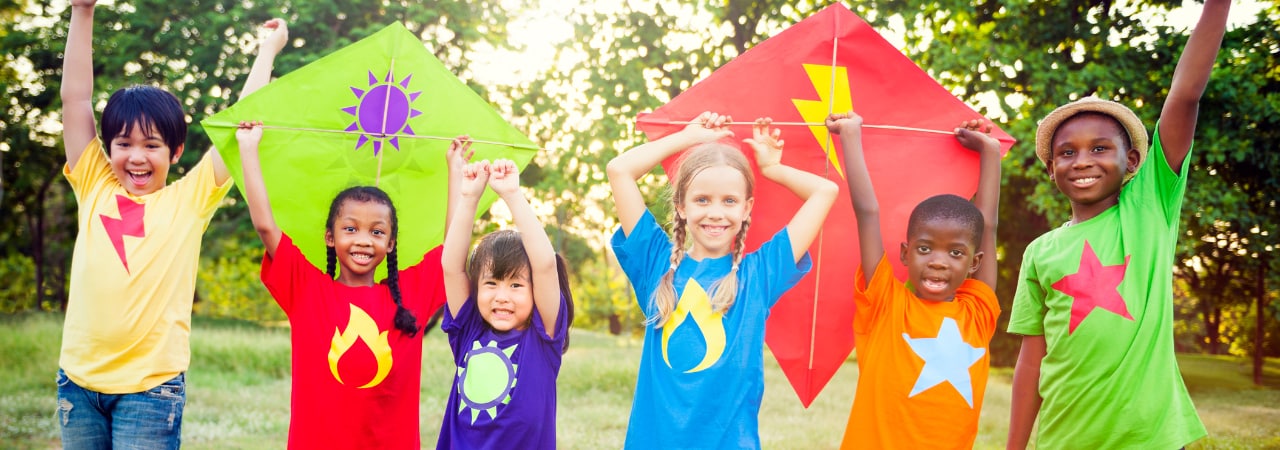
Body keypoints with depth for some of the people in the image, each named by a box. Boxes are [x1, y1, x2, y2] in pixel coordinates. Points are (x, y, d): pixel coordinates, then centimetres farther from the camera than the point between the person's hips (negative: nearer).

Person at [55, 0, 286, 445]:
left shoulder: (188, 200, 2)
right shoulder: (95, 189, 8)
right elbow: (75, 98, 6)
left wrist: (267, 48, 9)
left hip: (150, 386, -3)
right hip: (78, 378, 3)